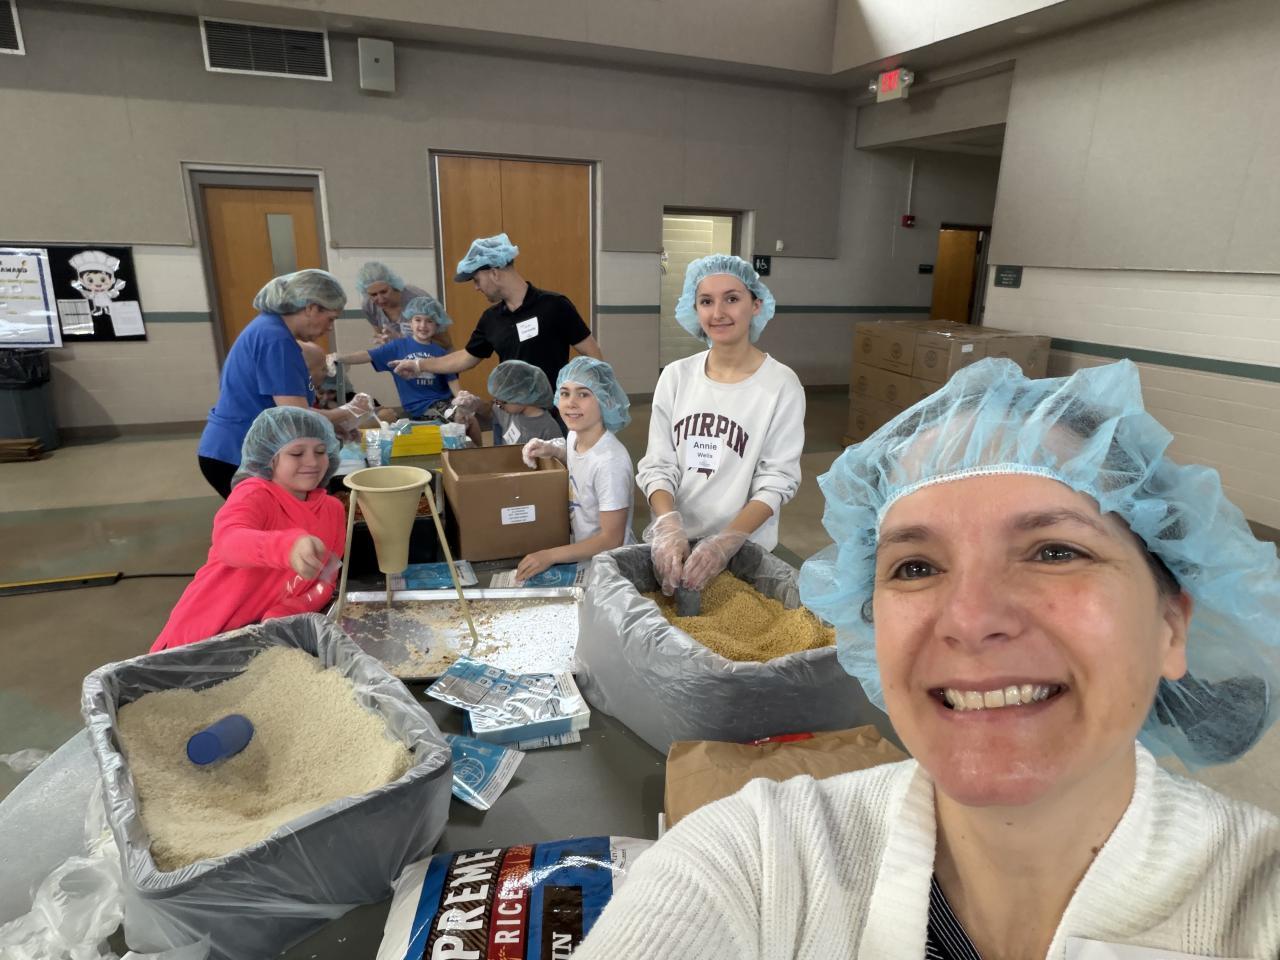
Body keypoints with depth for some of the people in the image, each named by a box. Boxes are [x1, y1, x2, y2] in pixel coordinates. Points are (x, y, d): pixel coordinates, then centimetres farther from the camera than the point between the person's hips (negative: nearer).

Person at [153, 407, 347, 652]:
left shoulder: (333, 510, 1)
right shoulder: (253, 495, -14)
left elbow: (323, 584, 0)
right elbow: (229, 541, -35)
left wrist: (282, 614, -19)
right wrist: (288, 546, -55)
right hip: (203, 635, -4)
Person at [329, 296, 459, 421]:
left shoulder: (439, 352, 9)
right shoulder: (398, 346, 4)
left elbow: (451, 380, 7)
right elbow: (368, 355, -3)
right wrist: (337, 357, -18)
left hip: (445, 400, 3)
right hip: (419, 407, -3)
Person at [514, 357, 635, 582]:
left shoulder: (610, 461, -25)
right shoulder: (573, 436, -2)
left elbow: (611, 540, -21)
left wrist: (550, 555, -23)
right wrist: (550, 449, 3)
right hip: (580, 556, 8)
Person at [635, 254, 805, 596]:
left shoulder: (781, 384, -10)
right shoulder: (675, 376, -1)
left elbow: (776, 482, -13)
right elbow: (658, 466, -3)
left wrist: (726, 542, -25)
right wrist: (669, 527, -19)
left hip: (742, 549, -3)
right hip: (672, 541, 3)